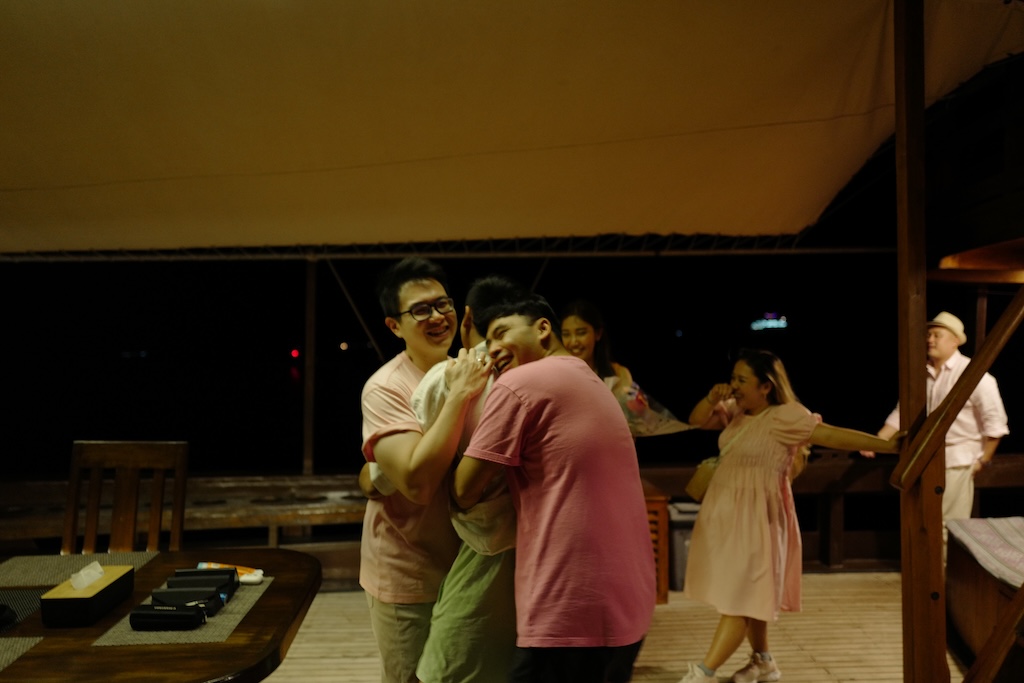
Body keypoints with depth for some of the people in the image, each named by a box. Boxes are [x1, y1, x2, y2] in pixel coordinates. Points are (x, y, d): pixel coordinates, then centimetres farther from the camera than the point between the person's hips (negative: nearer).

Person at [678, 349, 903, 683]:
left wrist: (887, 445, -28)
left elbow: (833, 435, -22)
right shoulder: (736, 411, 6)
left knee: (740, 597, -5)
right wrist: (712, 398, -10)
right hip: (726, 513, 8)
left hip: (755, 518, -8)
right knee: (750, 594, 16)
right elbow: (697, 420, 10)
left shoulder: (785, 416, -17)